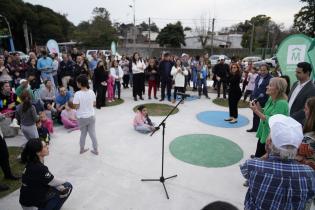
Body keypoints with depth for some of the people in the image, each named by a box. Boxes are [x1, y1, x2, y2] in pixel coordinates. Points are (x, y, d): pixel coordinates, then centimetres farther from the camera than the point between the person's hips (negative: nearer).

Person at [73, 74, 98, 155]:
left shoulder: (77, 94, -19)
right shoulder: (92, 92, -8)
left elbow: (76, 106, -16)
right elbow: (94, 103, 1)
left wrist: (81, 105, 3)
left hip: (82, 117, -2)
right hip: (91, 116, 2)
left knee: (83, 133, 18)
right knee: (93, 133, 14)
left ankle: (82, 149, 35)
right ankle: (96, 150, 24)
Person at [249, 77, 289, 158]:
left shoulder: (281, 103, -22)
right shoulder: (271, 99, 3)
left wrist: (256, 111, -27)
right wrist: (258, 107, -6)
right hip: (263, 135, 8)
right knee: (257, 157, 20)